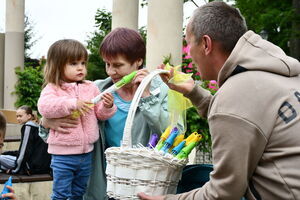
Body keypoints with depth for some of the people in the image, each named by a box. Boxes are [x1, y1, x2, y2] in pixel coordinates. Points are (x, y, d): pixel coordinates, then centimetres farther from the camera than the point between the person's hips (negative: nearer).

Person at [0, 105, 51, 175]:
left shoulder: (28, 127, -9)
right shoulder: (35, 127, 18)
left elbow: (25, 150, -14)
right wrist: (8, 153, 18)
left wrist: (15, 169, -10)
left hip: (35, 166, -10)